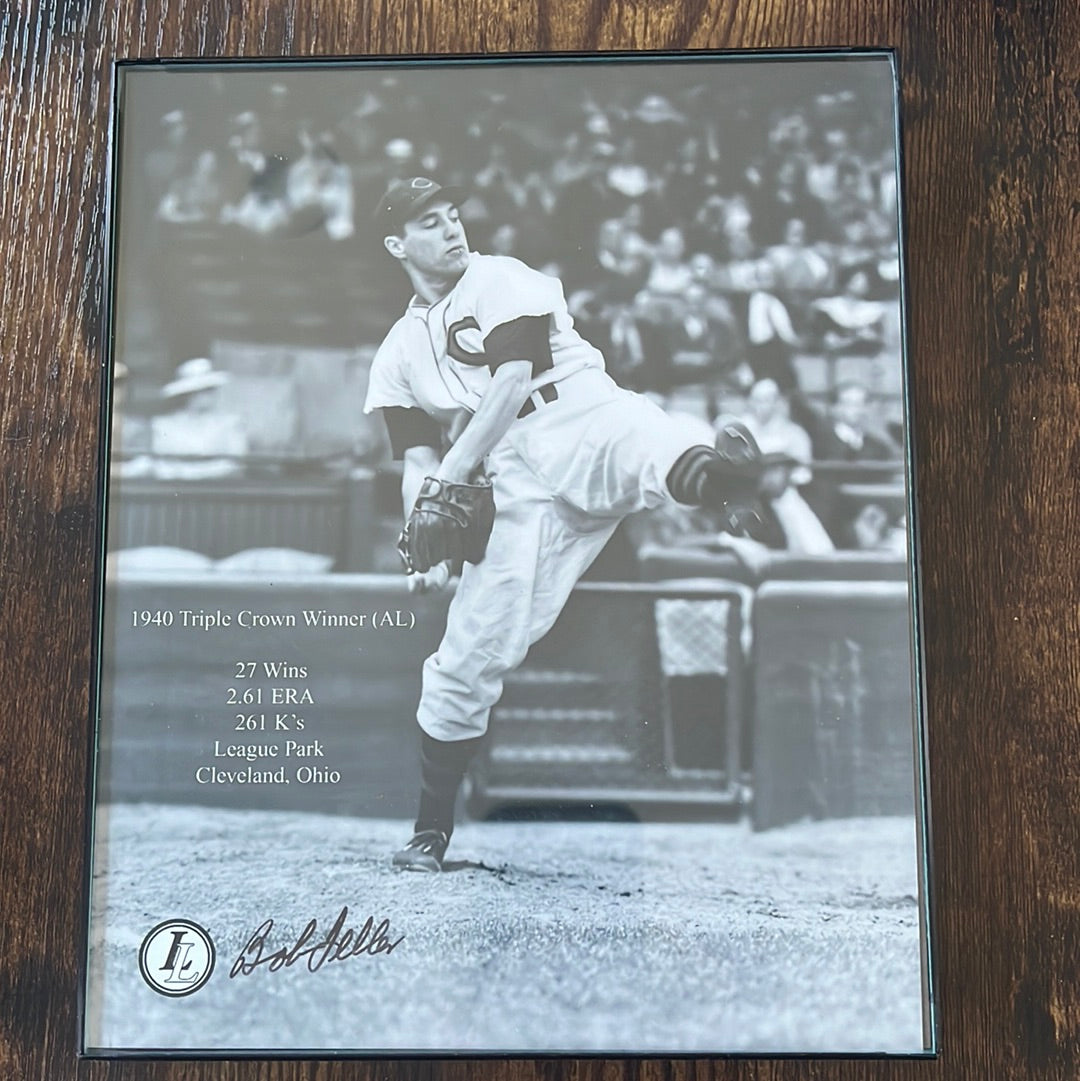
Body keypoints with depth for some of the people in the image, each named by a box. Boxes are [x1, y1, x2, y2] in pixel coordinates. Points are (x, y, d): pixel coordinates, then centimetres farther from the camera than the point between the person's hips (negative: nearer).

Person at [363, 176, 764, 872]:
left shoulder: (500, 278, 12)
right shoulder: (399, 356, 23)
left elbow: (513, 382, -3)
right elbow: (419, 462, 14)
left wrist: (451, 476, -7)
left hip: (584, 420, -2)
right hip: (516, 481, 2)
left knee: (637, 441, -39)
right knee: (469, 654, -1)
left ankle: (708, 476, -73)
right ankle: (432, 830, 13)